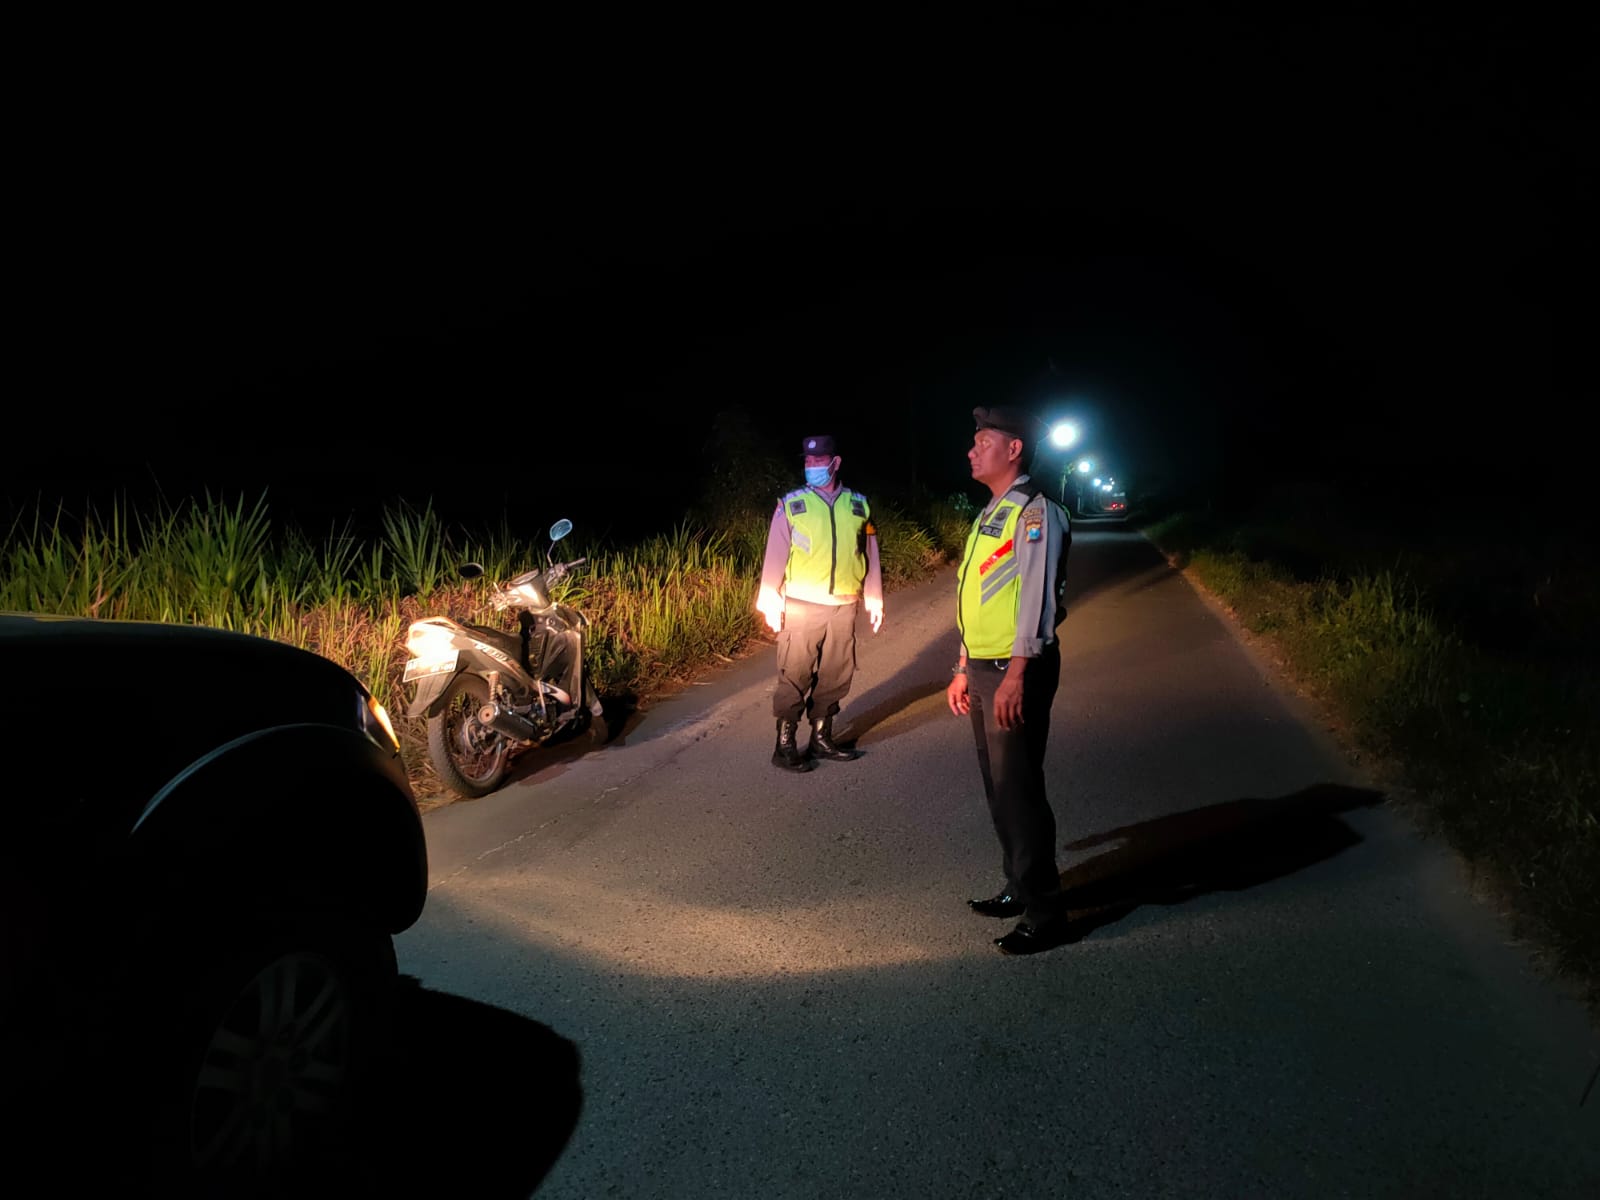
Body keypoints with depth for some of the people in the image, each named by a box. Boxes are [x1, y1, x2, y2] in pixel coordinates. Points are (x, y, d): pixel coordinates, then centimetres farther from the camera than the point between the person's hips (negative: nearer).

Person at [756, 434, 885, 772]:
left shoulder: (858, 504, 7)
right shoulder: (791, 504, -2)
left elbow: (870, 556, 10)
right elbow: (776, 555, -3)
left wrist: (875, 601, 9)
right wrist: (771, 602, -8)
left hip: (844, 607, 3)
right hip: (802, 606, -3)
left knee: (835, 677, 10)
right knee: (794, 677, 0)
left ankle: (821, 738, 25)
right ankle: (785, 745, 9)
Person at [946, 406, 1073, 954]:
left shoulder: (1034, 511, -12)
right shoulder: (990, 514, 17)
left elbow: (1037, 599, -20)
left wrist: (1016, 675, -25)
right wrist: (964, 669, 20)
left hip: (1015, 673, -9)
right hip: (982, 669, 9)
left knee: (1018, 790, -5)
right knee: (997, 786, 16)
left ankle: (1044, 913, 6)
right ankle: (1018, 887, 30)